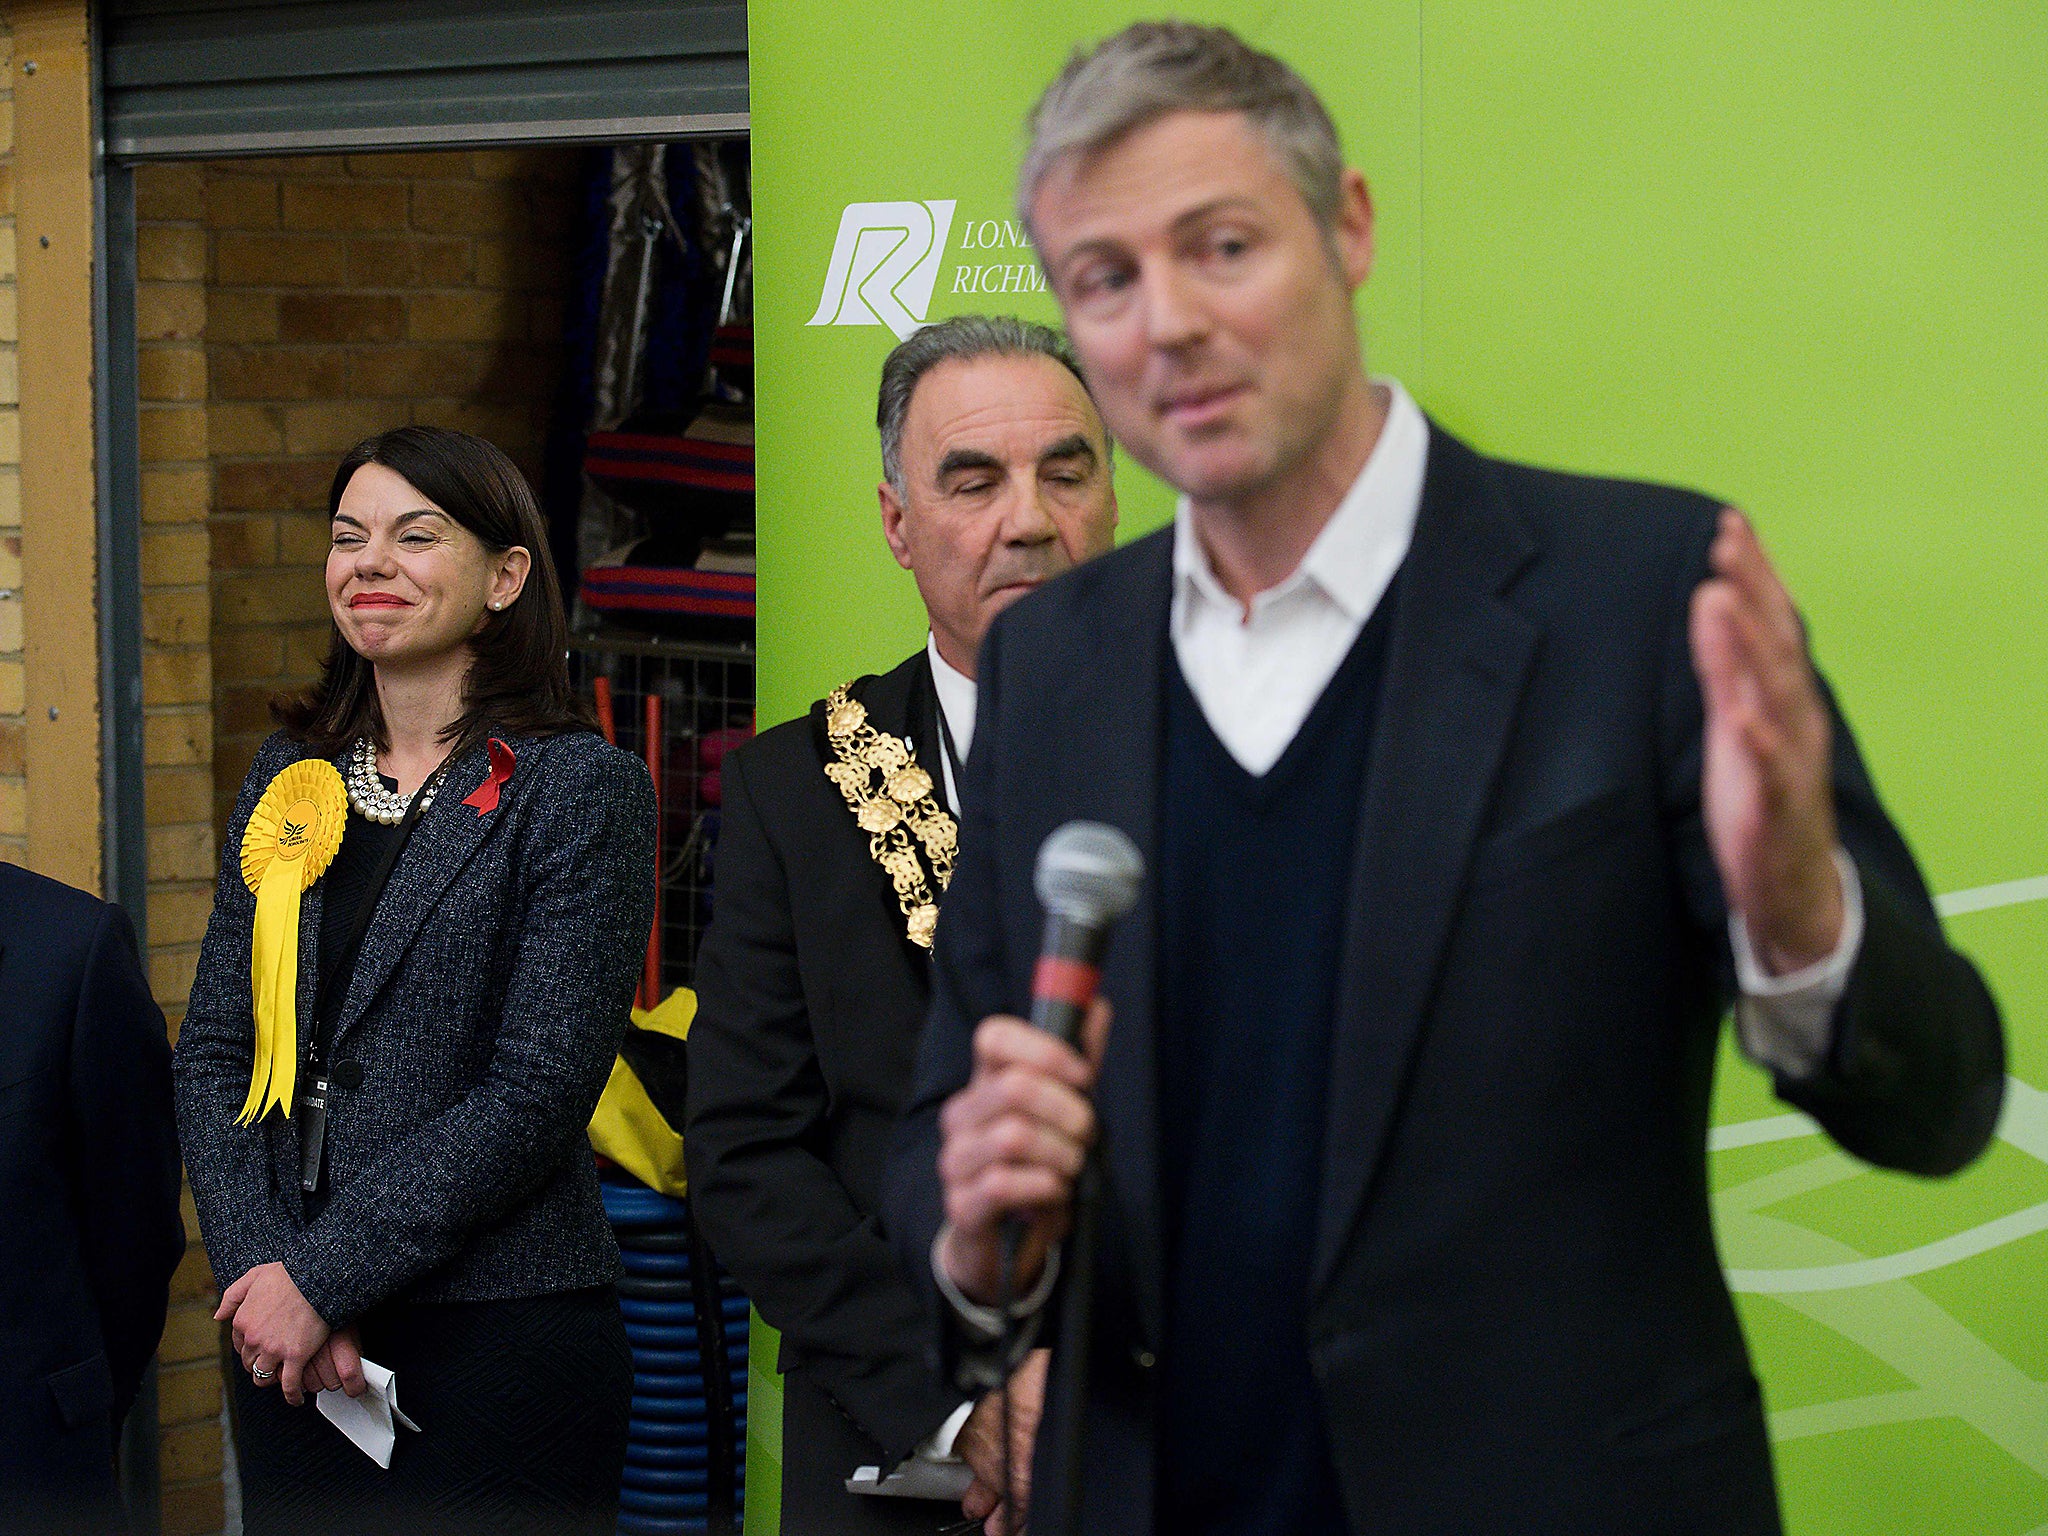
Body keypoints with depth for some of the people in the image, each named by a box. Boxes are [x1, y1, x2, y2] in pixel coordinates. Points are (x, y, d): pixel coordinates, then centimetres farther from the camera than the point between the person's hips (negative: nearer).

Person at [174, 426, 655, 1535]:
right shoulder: (289, 778, 11)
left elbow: (540, 1089, -13)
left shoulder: (581, 789, -6)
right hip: (287, 1341, 5)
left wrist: (323, 1277, -14)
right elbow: (214, 1052, 8)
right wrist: (260, 1269, -8)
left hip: (502, 1332, -5)